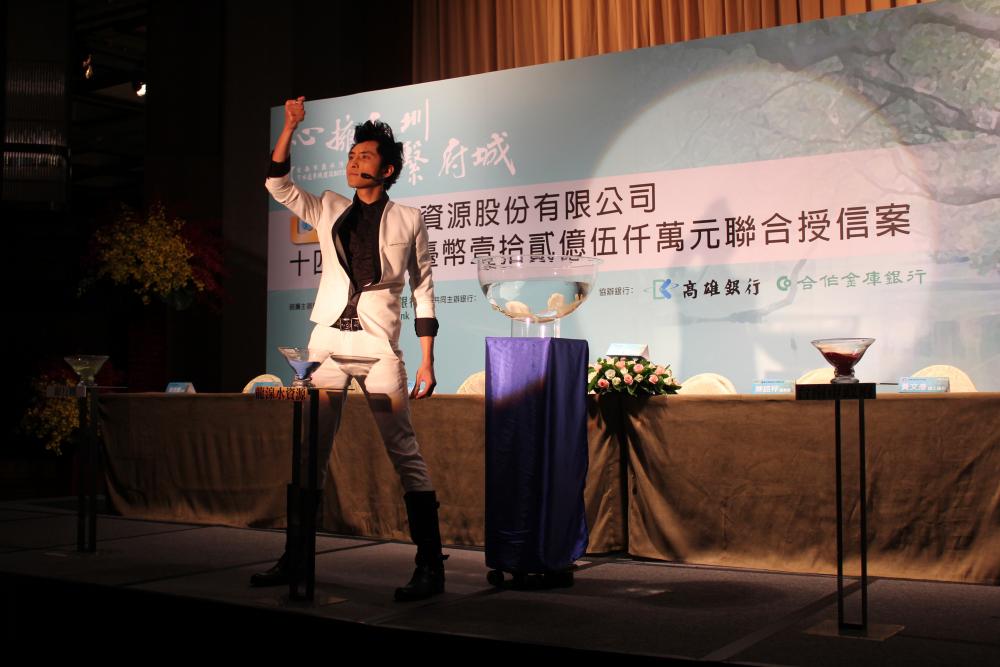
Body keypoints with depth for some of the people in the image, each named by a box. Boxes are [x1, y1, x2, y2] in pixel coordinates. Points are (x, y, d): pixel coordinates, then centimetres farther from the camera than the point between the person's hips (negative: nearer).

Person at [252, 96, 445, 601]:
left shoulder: (407, 220, 6)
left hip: (378, 346, -4)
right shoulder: (328, 211, 15)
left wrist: (427, 363, -2)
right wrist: (291, 125, -1)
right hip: (327, 341, 4)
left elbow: (423, 291, 4)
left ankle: (430, 565, -5)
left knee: (405, 452, -8)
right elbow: (277, 184, 8)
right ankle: (296, 558, 14)